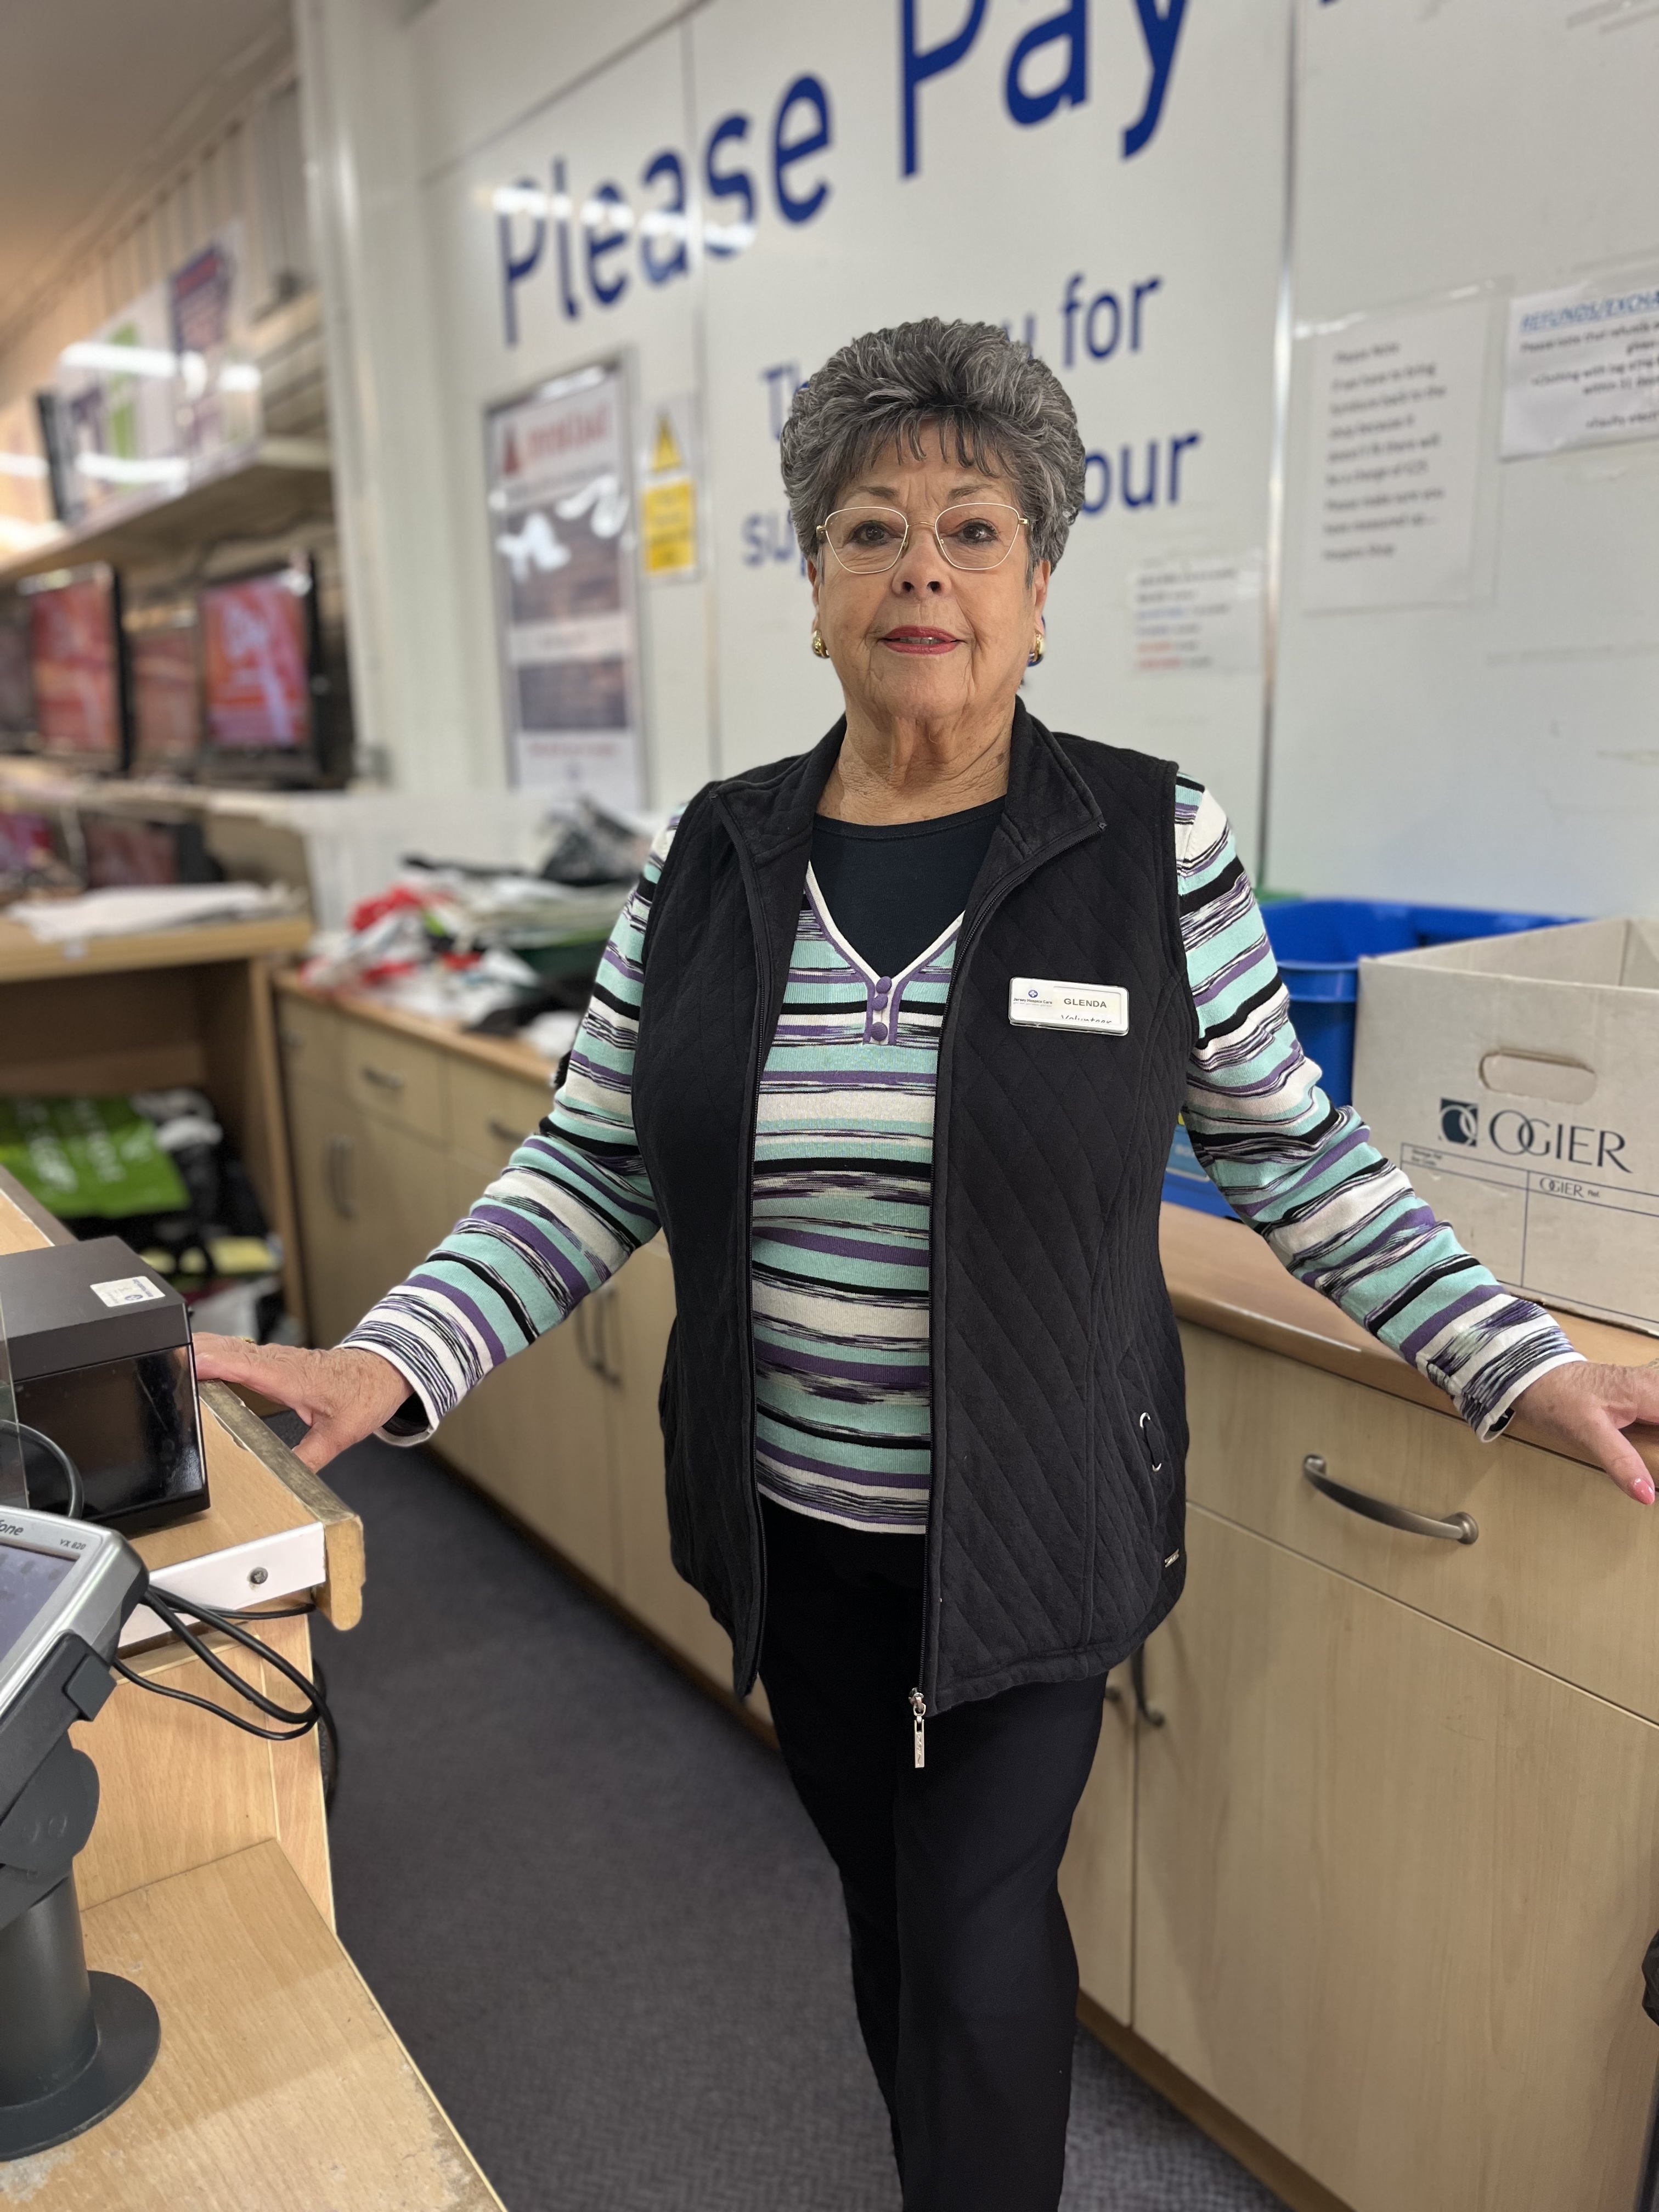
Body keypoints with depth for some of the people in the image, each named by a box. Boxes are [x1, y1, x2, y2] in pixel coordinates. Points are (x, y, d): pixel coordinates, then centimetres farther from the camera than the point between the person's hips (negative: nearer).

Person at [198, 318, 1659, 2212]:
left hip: (1033, 1530, -3)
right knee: (882, 1894, 23)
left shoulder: (1157, 846, -10)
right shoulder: (711, 856, -3)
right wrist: (394, 1358, -12)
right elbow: (594, 1164, -1)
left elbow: (1289, 1153, -3)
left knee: (978, 1924, 8)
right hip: (790, 1521, 4)